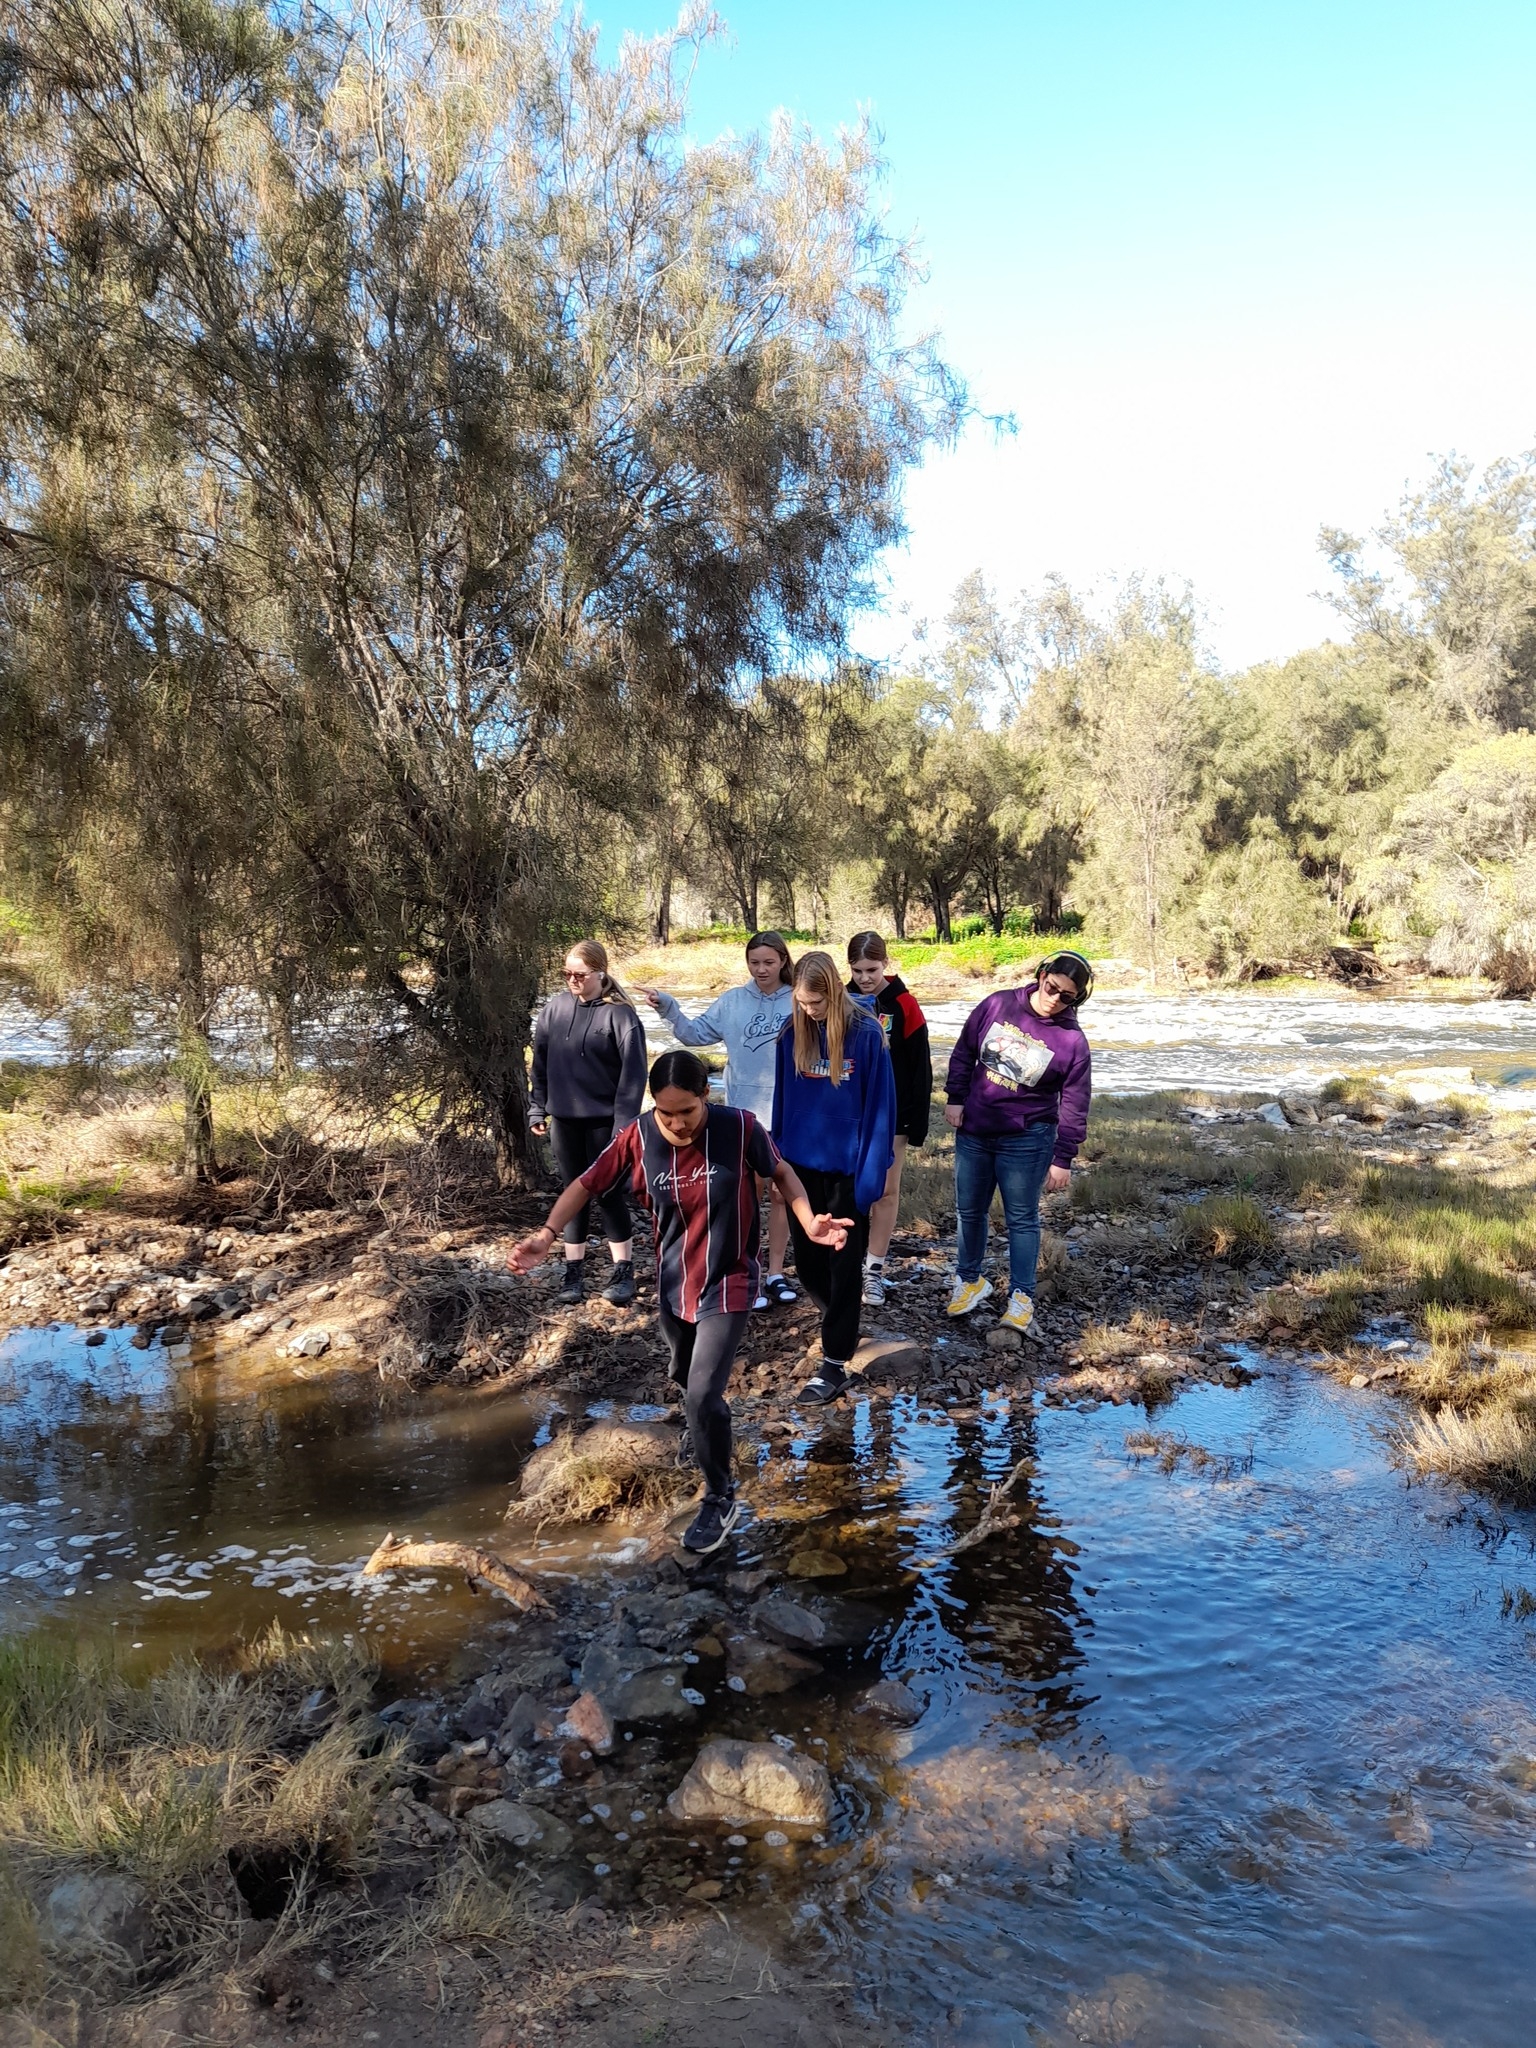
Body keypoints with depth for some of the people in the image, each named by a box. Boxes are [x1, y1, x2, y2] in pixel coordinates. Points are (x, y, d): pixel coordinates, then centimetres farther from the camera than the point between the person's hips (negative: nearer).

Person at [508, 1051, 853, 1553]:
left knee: (702, 1395, -10)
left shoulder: (739, 1128, -21)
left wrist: (809, 1222, -21)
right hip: (672, 1283, 4)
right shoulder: (639, 1137, -16)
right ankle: (714, 1417, 61)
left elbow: (781, 1172, -4)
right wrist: (547, 1234, -21)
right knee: (685, 1375, 25)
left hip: (727, 1284, -4)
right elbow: (587, 1182, -6)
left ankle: (721, 1499, 13)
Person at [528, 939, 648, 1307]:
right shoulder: (555, 1008, 1)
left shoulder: (620, 1014, -12)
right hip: (564, 1119, 4)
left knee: (609, 1192, 3)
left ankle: (624, 1272, 14)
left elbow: (633, 1072, -13)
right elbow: (540, 1061, 8)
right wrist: (536, 1109, 6)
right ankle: (573, 1271, 20)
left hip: (603, 1120, -4)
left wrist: (624, 1122, -16)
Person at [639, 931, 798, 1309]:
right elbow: (695, 1033, 2)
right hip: (744, 1114, 0)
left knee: (781, 1193, 11)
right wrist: (669, 1008, -11)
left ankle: (776, 1274, 24)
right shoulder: (732, 1002, -1)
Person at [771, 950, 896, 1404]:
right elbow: (782, 1099, 6)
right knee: (806, 1256, 15)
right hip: (802, 1164, 4)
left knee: (844, 1262, 5)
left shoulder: (866, 1034, -14)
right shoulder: (792, 1034, -2)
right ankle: (837, 1316, 43)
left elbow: (879, 1107, -11)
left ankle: (835, 1364, 12)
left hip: (847, 1168, -4)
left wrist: (871, 1172, -14)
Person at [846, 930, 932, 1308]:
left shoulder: (903, 1004, -8)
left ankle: (875, 1269, 13)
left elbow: (920, 1066, -6)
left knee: (886, 1191, 4)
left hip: (891, 1114, -2)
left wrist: (917, 1121, -8)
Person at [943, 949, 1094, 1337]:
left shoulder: (1072, 1041, -11)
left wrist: (1063, 1159, -6)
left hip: (1026, 1141, -3)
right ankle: (969, 1280, 33)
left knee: (1022, 1218, 3)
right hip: (973, 1131, 4)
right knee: (969, 1210, 14)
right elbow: (964, 1052, 7)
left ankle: (1021, 1298, 12)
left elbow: (1074, 1105, -6)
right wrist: (955, 1097, 1)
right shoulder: (998, 1005, -5)